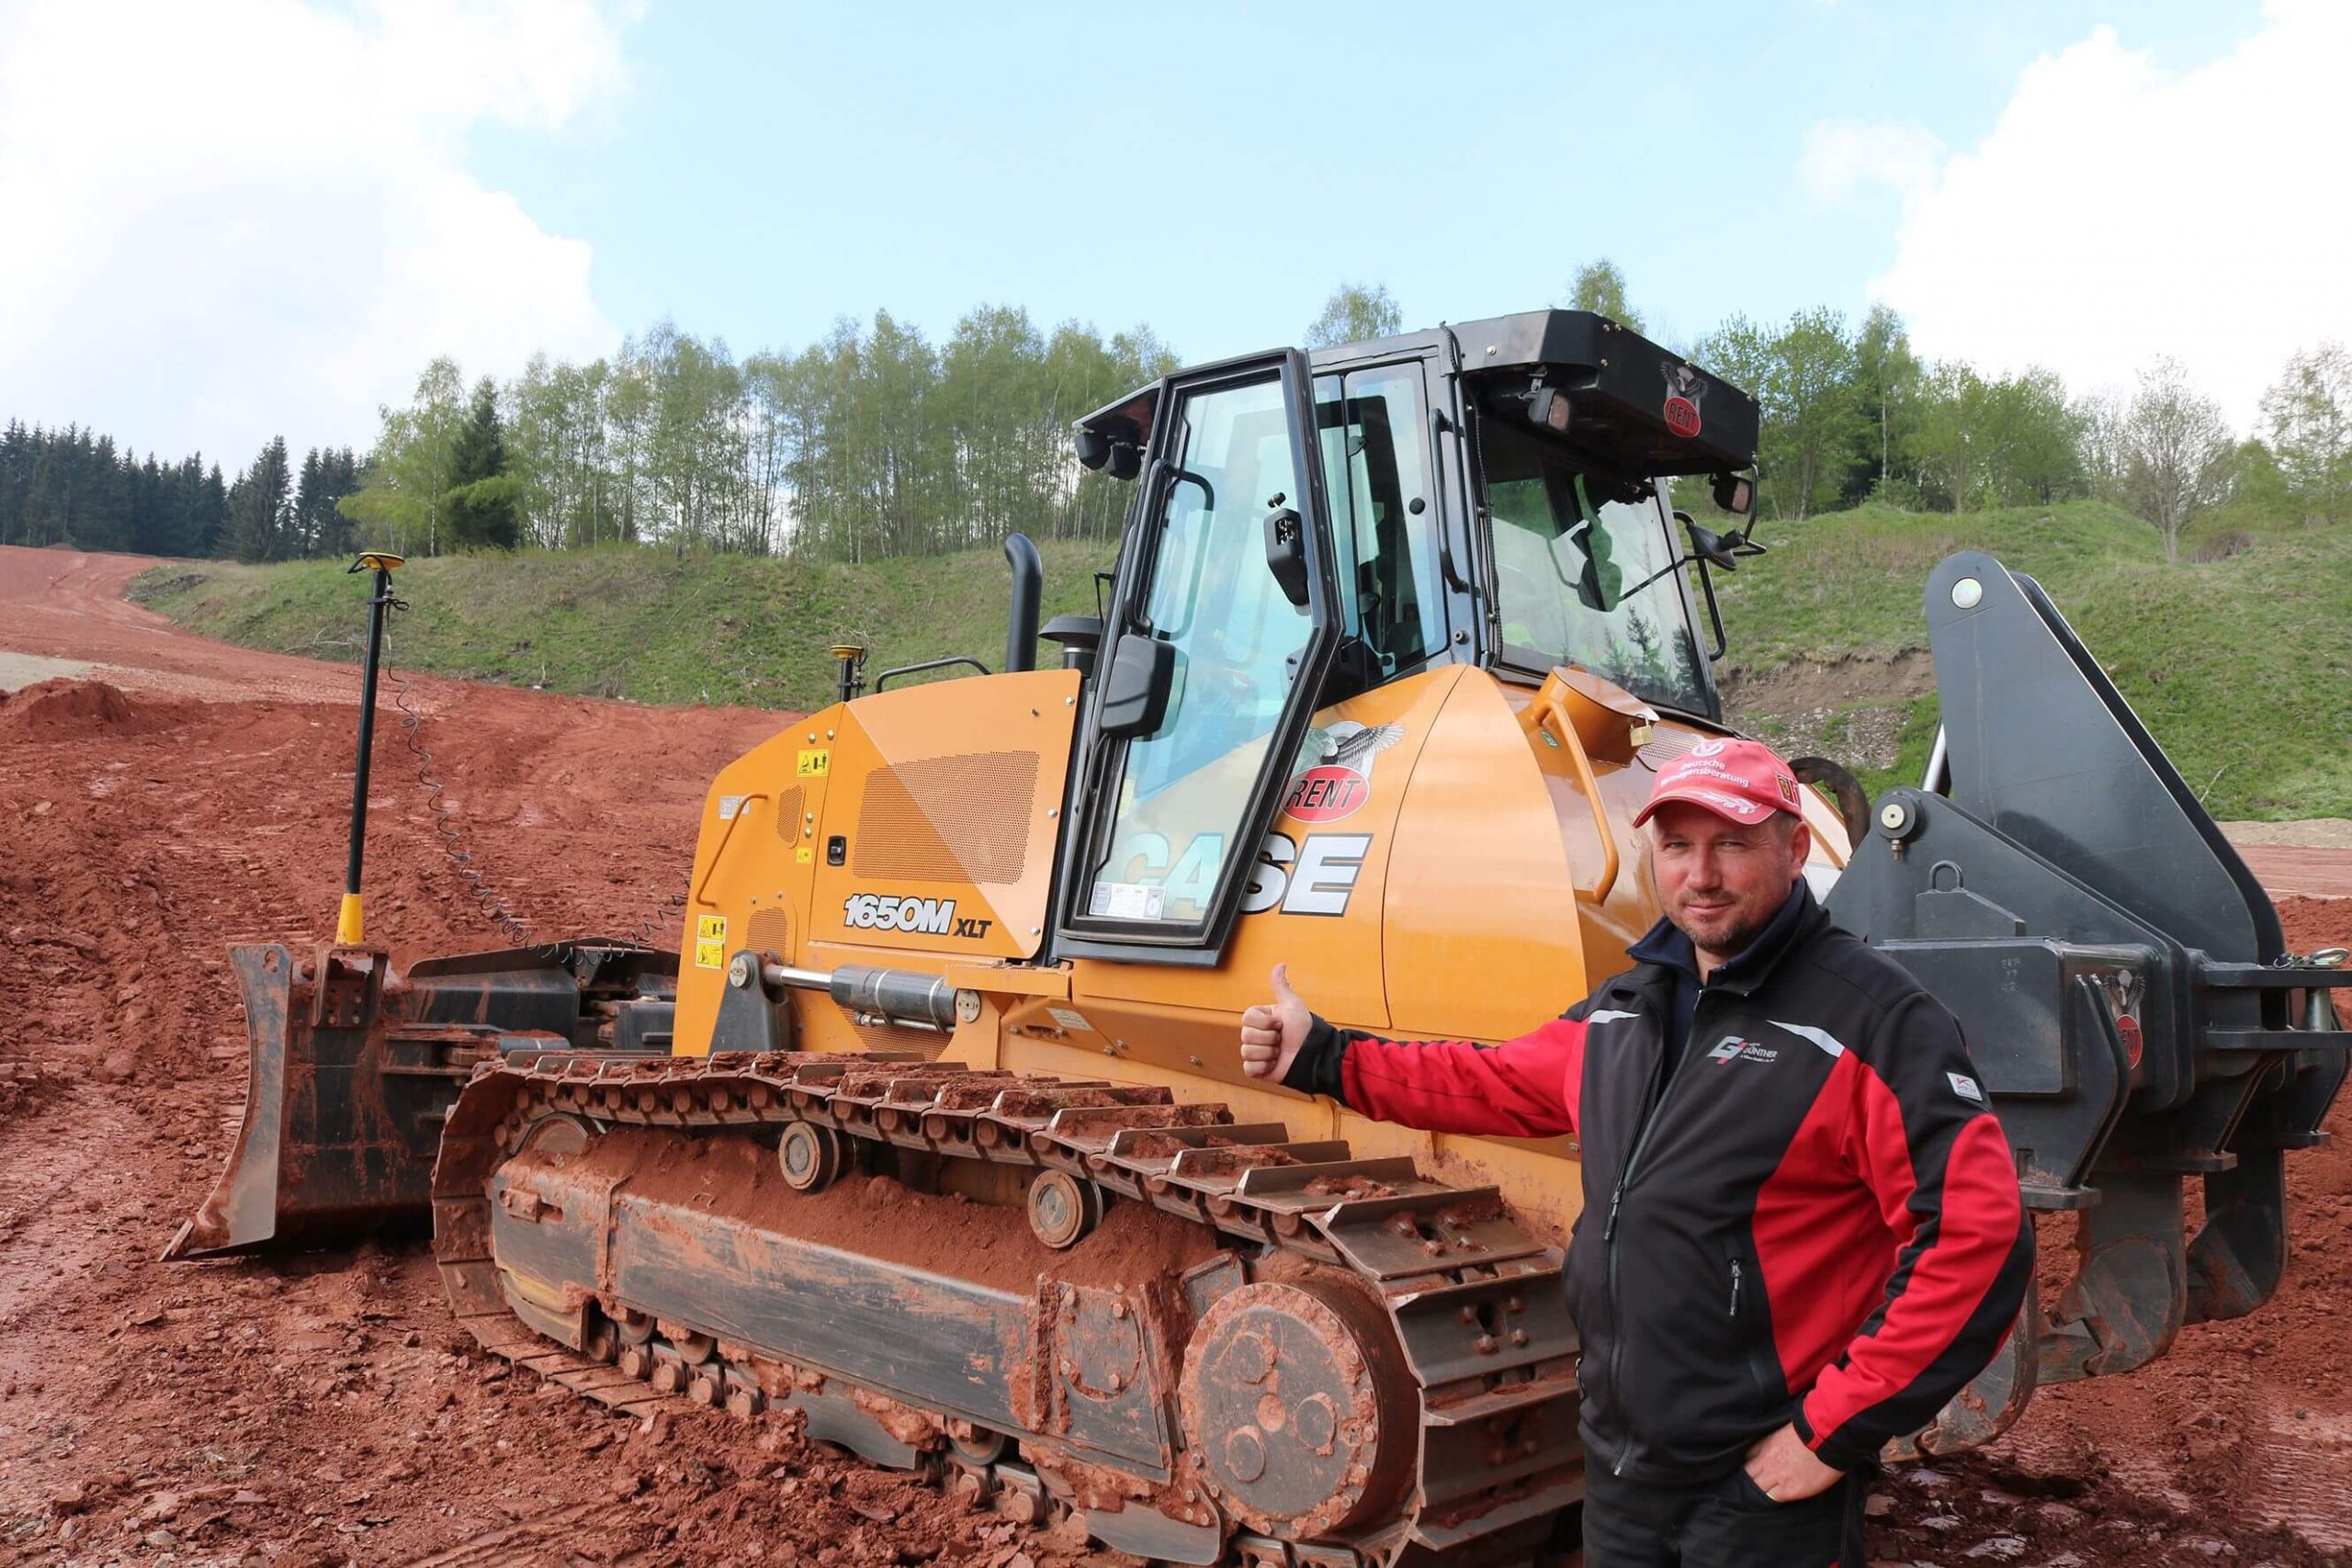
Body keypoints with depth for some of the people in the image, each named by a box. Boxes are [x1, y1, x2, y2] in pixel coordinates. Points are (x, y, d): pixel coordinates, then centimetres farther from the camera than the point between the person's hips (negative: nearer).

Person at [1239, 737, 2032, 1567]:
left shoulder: (1871, 1016, -15)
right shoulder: (1625, 1007, 8)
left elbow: (1976, 1241, -21)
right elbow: (1495, 1084, 20)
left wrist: (1835, 1430, -18)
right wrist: (1323, 1058, 13)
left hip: (1765, 1488, -7)